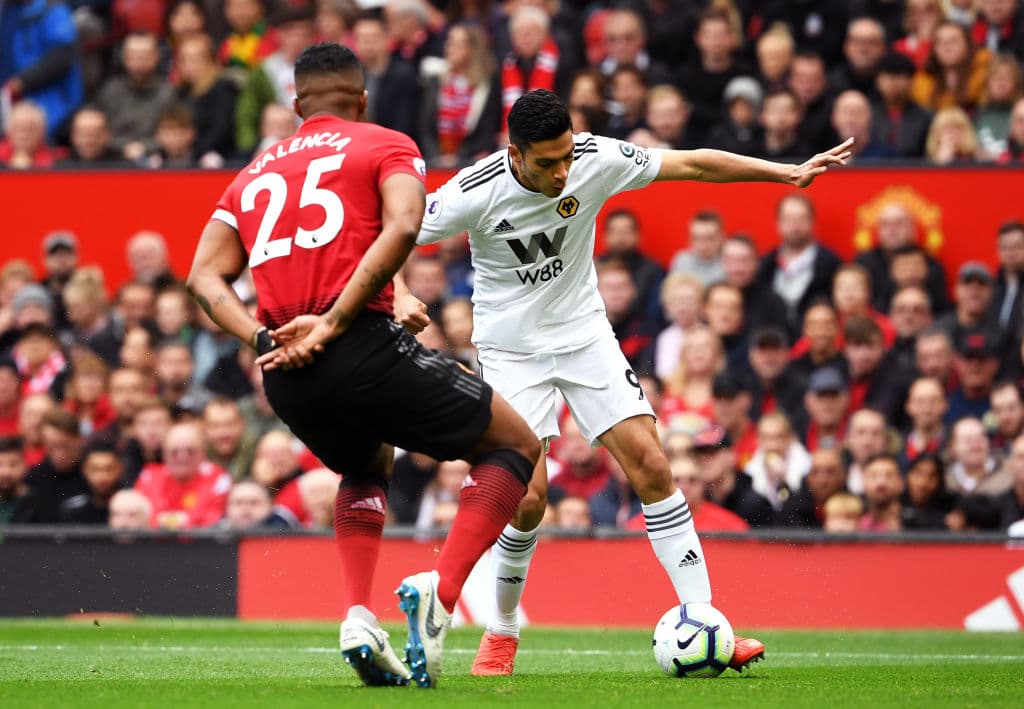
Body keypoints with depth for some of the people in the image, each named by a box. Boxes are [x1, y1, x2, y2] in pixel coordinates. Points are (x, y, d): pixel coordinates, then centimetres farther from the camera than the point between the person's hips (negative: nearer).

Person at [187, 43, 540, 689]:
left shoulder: (255, 173, 25)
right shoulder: (386, 146, 11)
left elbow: (205, 277, 12)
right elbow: (402, 226, -10)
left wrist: (262, 338, -1)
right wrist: (334, 322, -13)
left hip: (285, 373, 6)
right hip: (365, 346, -5)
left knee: (368, 469, 35)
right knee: (516, 447, 12)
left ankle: (358, 618, 13)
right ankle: (440, 591, -10)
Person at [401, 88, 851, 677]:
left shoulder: (596, 159, -16)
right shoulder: (476, 192, -22)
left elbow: (694, 164, -7)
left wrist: (788, 172, -9)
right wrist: (401, 297, -33)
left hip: (584, 334, 3)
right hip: (512, 349, -3)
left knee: (652, 467, -9)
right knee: (529, 496, -14)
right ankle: (502, 633, 11)